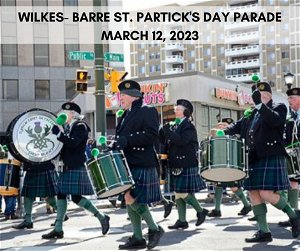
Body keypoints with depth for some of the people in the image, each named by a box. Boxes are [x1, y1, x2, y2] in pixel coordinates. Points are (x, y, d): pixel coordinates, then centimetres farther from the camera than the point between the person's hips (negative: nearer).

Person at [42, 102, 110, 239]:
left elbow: (73, 143, -23)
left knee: (76, 197, -9)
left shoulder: (80, 126, -10)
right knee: (61, 195, 6)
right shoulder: (67, 127, 15)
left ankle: (102, 217, 5)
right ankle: (58, 229, 10)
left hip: (76, 168, -9)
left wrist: (58, 133, -26)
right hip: (67, 167, 9)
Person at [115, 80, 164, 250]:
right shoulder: (126, 115, 18)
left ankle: (154, 229, 5)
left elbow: (152, 135, -19)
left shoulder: (148, 111, -6)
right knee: (130, 200, 8)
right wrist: (117, 144, 5)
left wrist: (127, 140, -24)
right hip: (127, 165, 9)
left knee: (131, 198, -13)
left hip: (142, 166, -8)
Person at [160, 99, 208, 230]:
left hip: (187, 165, -8)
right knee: (178, 193, 8)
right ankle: (182, 221, 13)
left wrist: (168, 131, -19)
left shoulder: (189, 126, -9)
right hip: (177, 165, 8)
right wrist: (165, 132, -2)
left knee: (184, 192, -8)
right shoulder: (175, 126, 14)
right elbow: (168, 141, 14)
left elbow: (181, 141, -24)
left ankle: (201, 211, 13)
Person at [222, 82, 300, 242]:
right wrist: (222, 133, -3)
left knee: (266, 194, -13)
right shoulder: (252, 114, 18)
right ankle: (263, 232, 11)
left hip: (271, 158, -7)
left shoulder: (279, 108, 1)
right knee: (254, 194, 4)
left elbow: (275, 120, -20)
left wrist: (260, 104, -27)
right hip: (254, 160, 7)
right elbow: (238, 126, 14)